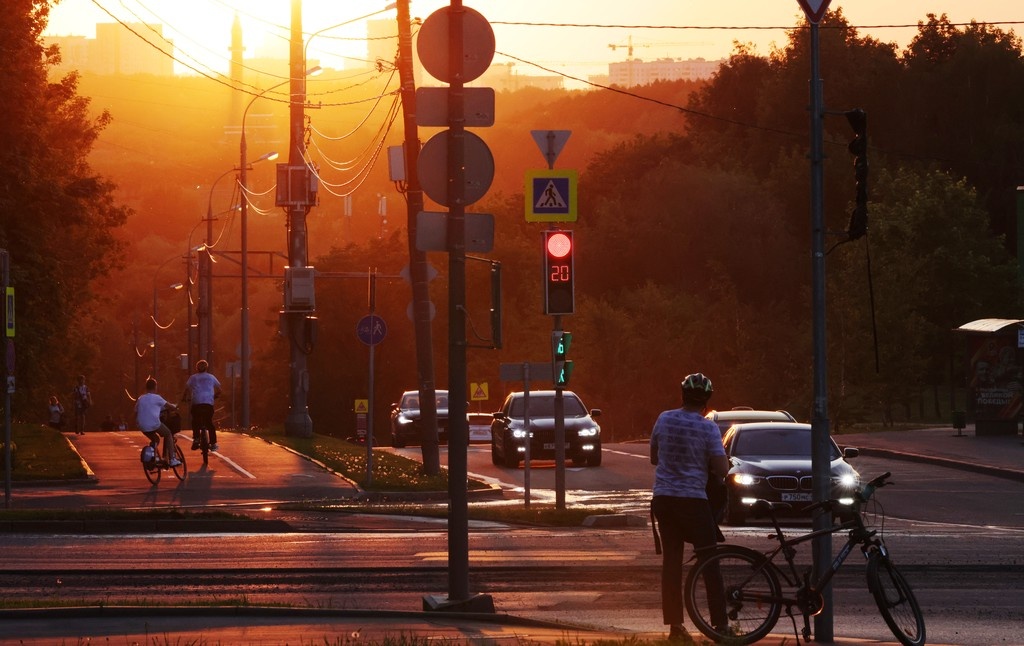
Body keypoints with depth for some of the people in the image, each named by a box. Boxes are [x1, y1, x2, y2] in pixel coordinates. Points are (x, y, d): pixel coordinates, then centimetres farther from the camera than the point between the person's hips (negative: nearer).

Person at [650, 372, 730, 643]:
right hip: (693, 499, -4)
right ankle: (720, 625, 0)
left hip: (663, 499, 4)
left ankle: (674, 626, 7)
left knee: (671, 561, 7)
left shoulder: (664, 419, 2)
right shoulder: (708, 428, -11)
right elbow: (722, 469, -13)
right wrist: (713, 473, 8)